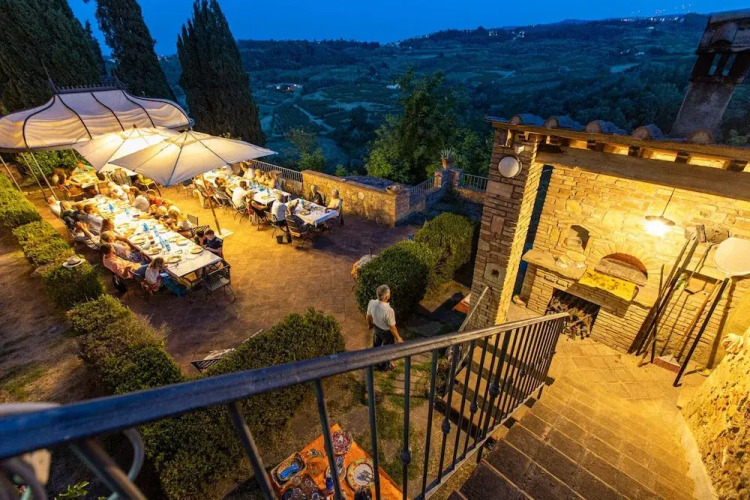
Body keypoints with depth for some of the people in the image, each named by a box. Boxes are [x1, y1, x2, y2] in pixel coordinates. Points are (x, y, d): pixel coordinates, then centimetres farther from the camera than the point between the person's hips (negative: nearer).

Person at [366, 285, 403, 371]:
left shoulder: (371, 303, -26)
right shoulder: (389, 310, -42)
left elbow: (368, 316, -5)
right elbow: (392, 328, -27)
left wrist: (369, 325, 16)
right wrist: (398, 338, -8)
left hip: (376, 328, 5)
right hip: (386, 332, -5)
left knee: (376, 345, 33)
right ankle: (384, 366, 52)